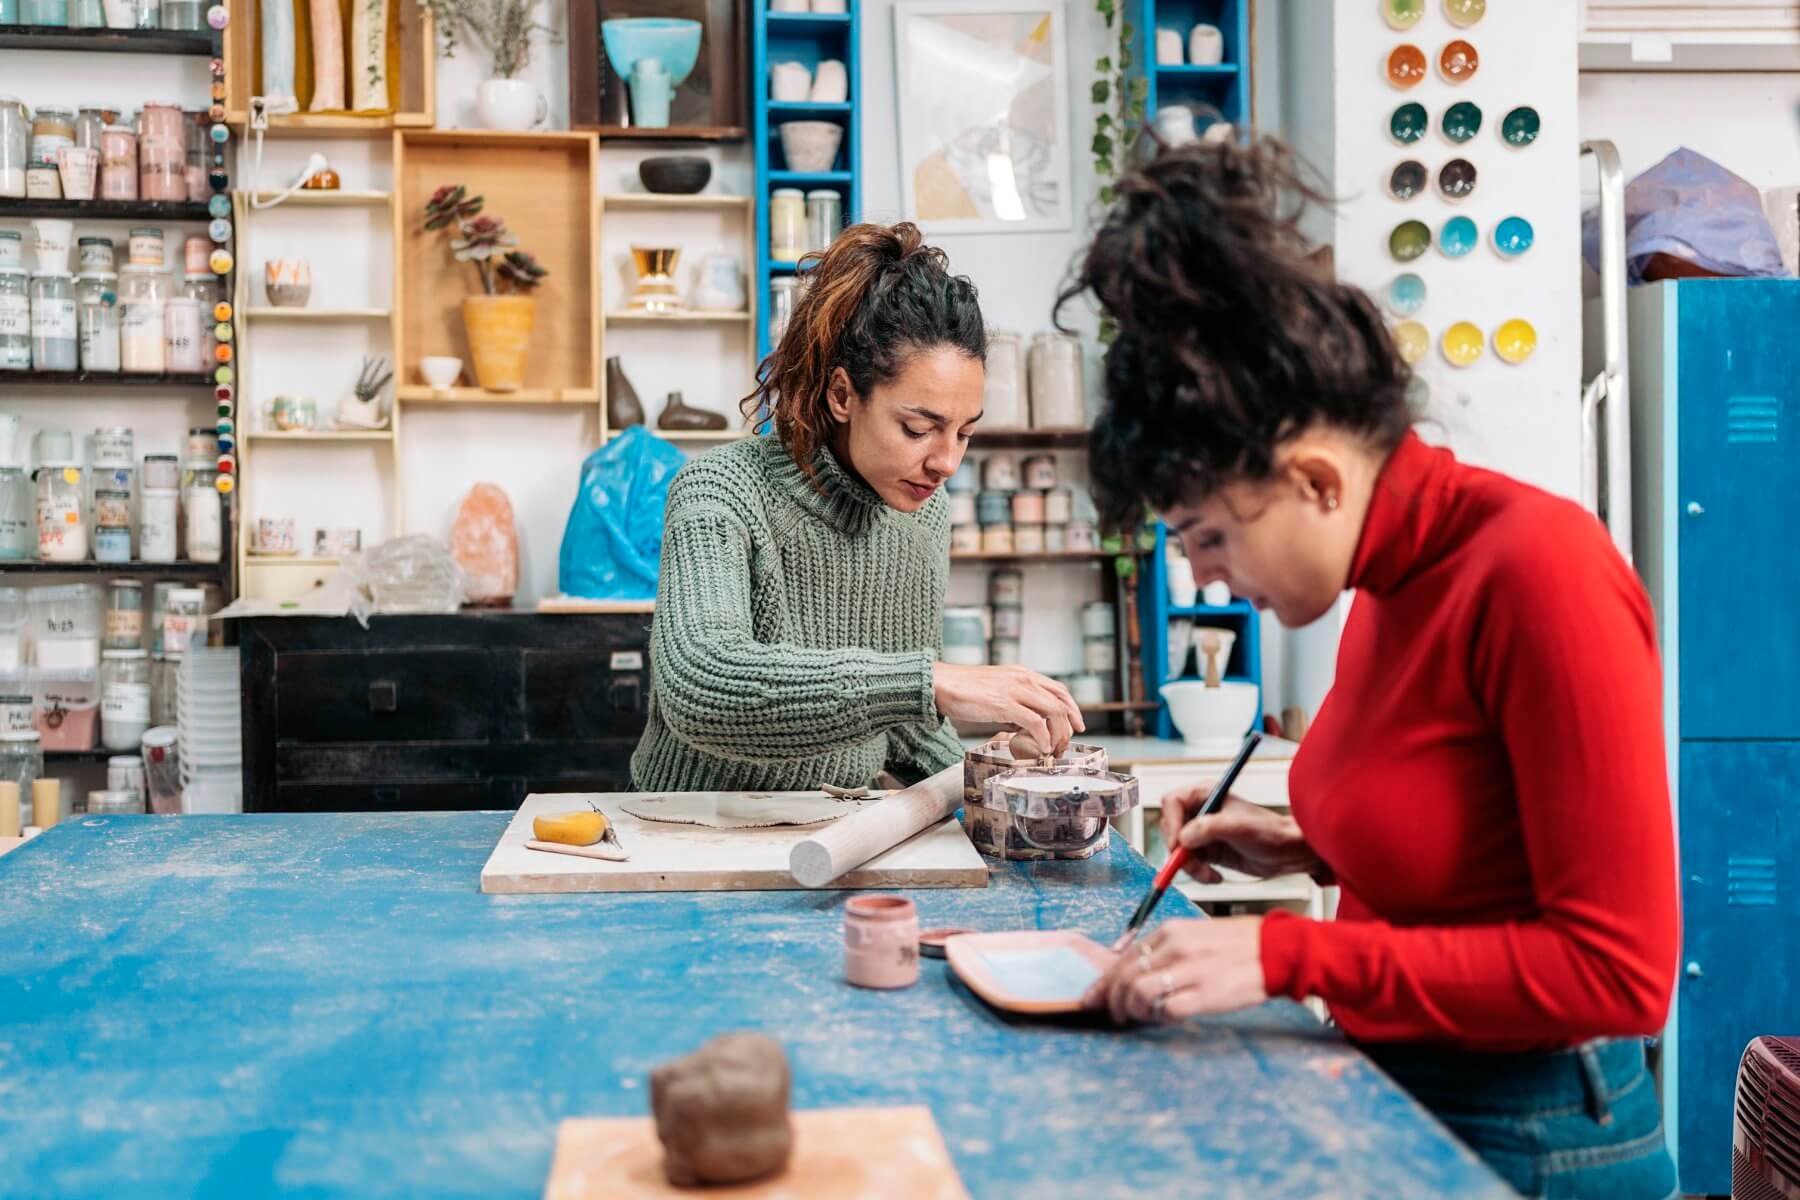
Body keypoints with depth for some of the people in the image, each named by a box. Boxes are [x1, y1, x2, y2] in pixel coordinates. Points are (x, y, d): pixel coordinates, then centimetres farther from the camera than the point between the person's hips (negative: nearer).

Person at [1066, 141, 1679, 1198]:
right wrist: (1314, 851, 0)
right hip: (1399, 1100, 7)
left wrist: (1289, 953, -24)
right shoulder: (1392, 575, 1)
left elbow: (1616, 972, -23)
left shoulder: (1540, 568, -22)